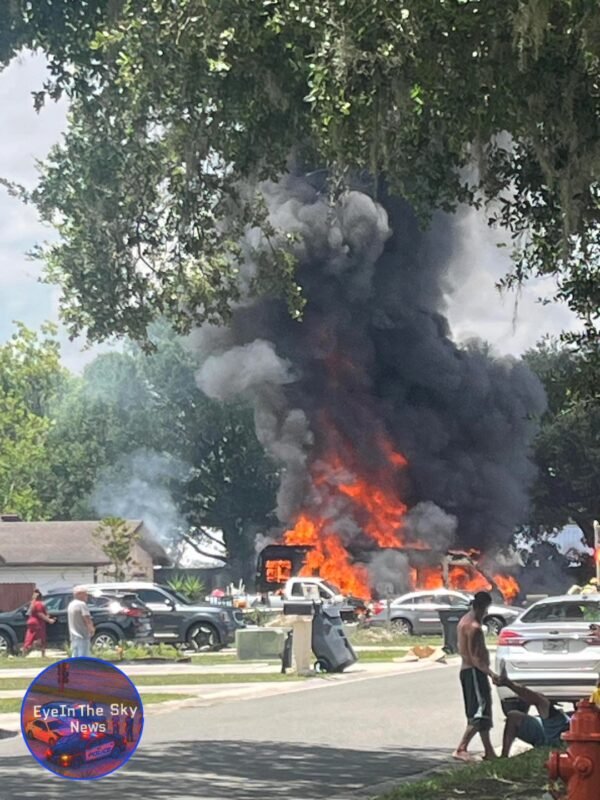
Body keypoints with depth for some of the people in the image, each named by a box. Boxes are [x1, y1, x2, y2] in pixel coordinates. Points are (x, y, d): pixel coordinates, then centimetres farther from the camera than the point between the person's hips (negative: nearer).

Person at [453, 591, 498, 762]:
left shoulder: (464, 621, 12)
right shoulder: (474, 627, -18)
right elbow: (475, 657, -24)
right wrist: (490, 673, -30)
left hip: (466, 670, 11)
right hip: (475, 671, -11)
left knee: (481, 714, 14)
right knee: (479, 714, -11)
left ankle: (489, 752, 20)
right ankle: (461, 749, -15)